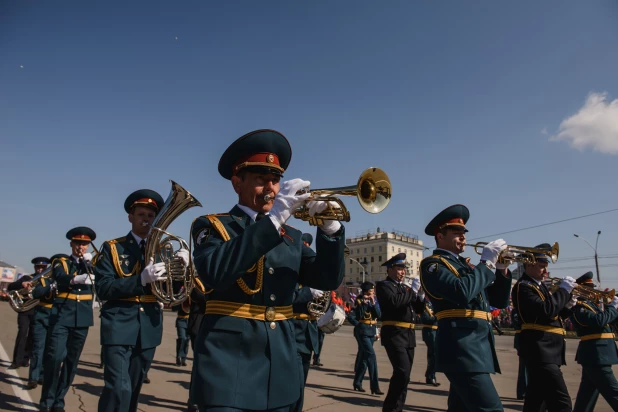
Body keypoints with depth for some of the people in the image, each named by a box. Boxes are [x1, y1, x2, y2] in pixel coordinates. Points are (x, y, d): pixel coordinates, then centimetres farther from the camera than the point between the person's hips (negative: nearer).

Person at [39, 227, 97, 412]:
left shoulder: (92, 263, 11)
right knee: (55, 357, -11)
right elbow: (61, 278, -19)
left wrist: (88, 262, -21)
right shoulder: (61, 262, 5)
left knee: (72, 361, 6)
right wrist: (77, 279, -39)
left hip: (83, 318, 2)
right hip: (62, 316, -2)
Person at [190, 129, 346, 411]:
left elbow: (328, 280, 3)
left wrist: (329, 228, -13)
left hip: (279, 368, 5)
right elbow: (214, 273, -22)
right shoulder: (211, 226, -2)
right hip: (228, 366, -5)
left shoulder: (291, 236, 11)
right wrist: (273, 220, -26)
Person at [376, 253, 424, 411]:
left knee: (404, 374, 12)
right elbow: (394, 302, -23)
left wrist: (420, 294, 1)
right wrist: (412, 290, -15)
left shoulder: (405, 287, 20)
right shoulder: (384, 285, -3)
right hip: (394, 334, -8)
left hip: (409, 334, 8)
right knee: (403, 372, -18)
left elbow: (418, 309, 18)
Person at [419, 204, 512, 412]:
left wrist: (501, 270, 5)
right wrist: (487, 263, -13)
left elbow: (499, 301, 20)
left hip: (477, 345, 9)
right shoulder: (432, 264, -5)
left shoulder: (464, 264, 20)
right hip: (461, 346, -9)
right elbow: (462, 291, -24)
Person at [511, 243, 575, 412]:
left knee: (537, 398, 15)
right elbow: (546, 310, -25)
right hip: (540, 349, -10)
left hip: (547, 348, 10)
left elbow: (555, 313, 20)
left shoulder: (540, 286, 18)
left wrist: (569, 302, 2)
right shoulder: (523, 287, -12)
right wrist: (563, 289, -15)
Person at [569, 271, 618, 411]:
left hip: (596, 354, 10)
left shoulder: (592, 303, 17)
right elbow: (599, 321, -26)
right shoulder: (578, 306, -13)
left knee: (587, 394, 15)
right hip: (596, 355, -10)